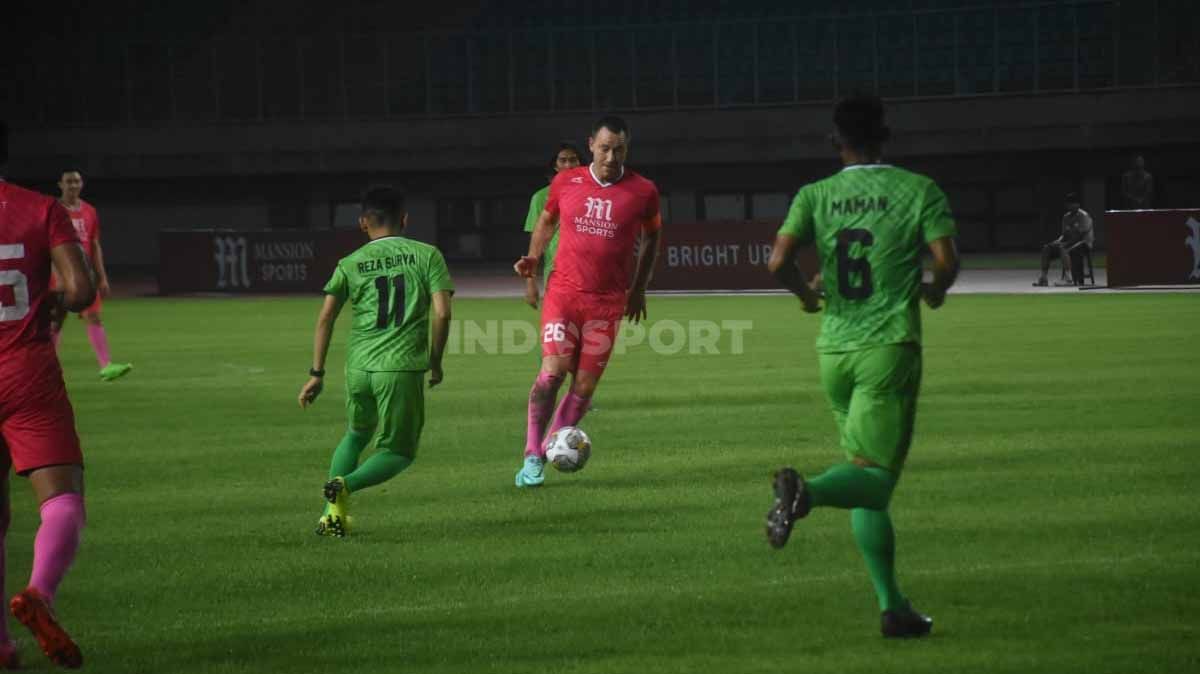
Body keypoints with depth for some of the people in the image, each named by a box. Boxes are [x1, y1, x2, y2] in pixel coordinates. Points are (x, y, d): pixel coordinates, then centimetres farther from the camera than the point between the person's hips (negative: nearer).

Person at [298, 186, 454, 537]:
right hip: (402, 368, -3)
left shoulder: (351, 264, 9)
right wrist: (435, 362, 9)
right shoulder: (427, 255, 4)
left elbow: (325, 318, 4)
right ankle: (346, 485, -17)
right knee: (398, 452, 11)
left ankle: (333, 512, 13)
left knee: (356, 435, 28)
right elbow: (442, 313, -4)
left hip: (358, 367, 3)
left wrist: (317, 373, 9)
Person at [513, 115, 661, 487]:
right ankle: (532, 456, -7)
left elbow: (651, 236, 16)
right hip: (564, 292, -1)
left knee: (586, 384, -1)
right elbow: (546, 220, 19)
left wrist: (639, 289, 16)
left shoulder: (643, 192, -1)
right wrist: (533, 258, 3)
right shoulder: (565, 182, 1)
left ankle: (552, 447, 15)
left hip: (608, 302, 1)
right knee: (553, 371, -15)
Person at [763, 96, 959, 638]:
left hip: (834, 349, 4)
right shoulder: (919, 191, 0)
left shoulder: (814, 196, 6)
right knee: (874, 473, -7)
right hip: (889, 348, -4)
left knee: (869, 477, 12)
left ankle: (893, 607, 9)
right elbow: (946, 261, -10)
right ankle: (806, 492, -40)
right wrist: (935, 292, 12)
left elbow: (778, 262, -6)